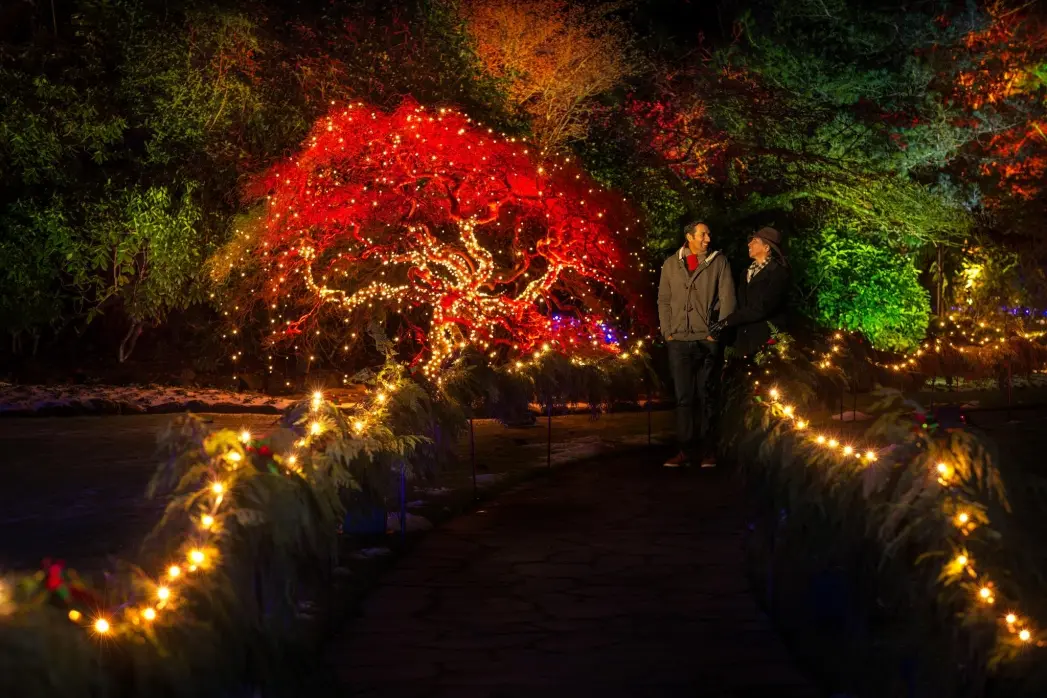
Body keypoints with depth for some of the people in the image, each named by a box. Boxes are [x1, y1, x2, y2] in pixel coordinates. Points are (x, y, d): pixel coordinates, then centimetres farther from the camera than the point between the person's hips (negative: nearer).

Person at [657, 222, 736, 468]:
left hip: (708, 340, -2)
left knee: (707, 397, 3)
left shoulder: (719, 262, 4)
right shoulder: (671, 264, 9)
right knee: (683, 397, 2)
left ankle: (707, 450, 8)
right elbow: (664, 300, 11)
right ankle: (685, 450, 5)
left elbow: (727, 298, 0)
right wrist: (667, 332, 2)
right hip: (679, 341, 2)